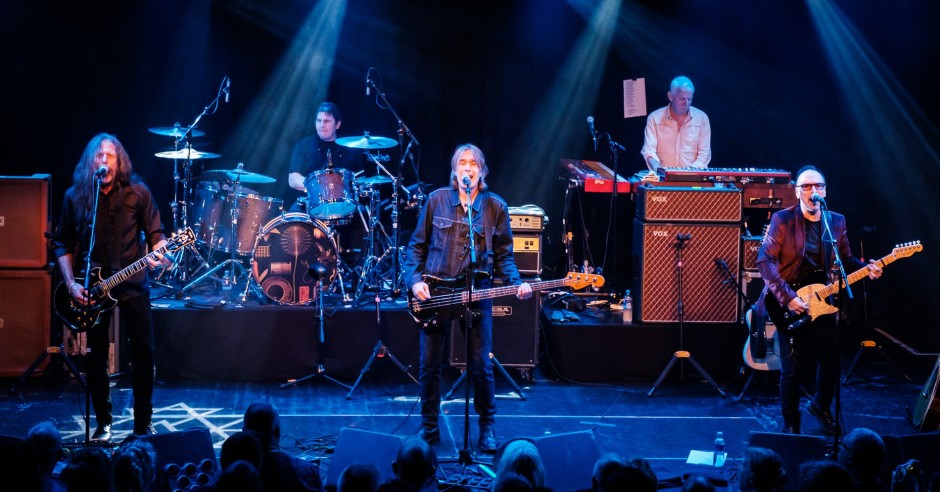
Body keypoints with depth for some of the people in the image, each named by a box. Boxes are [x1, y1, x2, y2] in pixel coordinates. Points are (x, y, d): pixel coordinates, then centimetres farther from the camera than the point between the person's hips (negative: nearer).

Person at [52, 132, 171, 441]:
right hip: (92, 287, 1)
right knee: (95, 356, 3)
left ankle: (144, 423, 12)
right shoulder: (75, 196, 0)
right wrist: (71, 283, -5)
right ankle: (103, 423, 18)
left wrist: (159, 252, -19)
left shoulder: (137, 193, -2)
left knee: (144, 351, -2)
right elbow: (63, 244, 6)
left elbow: (155, 233, 4)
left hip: (133, 284, 0)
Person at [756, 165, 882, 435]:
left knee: (831, 362, 8)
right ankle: (790, 425, 16)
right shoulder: (782, 220, -11)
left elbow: (845, 259, 12)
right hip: (789, 303, -4)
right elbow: (765, 261, -15)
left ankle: (821, 407, 36)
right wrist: (787, 298, -21)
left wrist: (866, 269, -9)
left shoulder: (836, 222, 5)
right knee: (793, 367, -2)